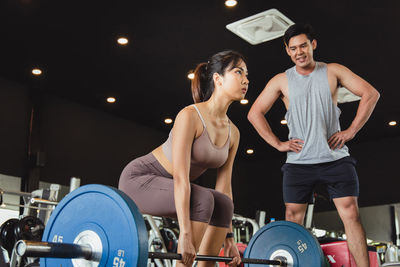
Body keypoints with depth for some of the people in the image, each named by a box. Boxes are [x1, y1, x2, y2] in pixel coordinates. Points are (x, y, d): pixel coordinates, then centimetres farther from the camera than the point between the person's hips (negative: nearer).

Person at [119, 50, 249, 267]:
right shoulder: (190, 116, -24)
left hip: (165, 187, 8)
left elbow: (224, 184, 0)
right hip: (139, 179, -8)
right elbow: (180, 177, -31)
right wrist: (185, 233, -36)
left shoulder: (233, 133, -2)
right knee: (202, 199, -28)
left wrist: (228, 237, -2)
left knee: (223, 205, -5)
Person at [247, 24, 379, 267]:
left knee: (351, 214, -7)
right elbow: (255, 113, 8)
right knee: (293, 219, 0)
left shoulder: (333, 71, 6)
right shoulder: (281, 81, 7)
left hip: (335, 158, -1)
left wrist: (351, 131, -3)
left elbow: (371, 94, 4)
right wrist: (278, 144, 0)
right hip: (298, 162, 1)